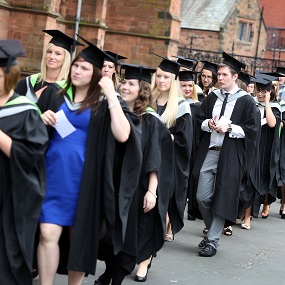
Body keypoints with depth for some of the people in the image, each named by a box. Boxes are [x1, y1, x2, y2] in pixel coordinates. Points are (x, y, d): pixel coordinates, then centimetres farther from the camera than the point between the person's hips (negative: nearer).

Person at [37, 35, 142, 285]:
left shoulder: (105, 104, -2)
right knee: (48, 234, -6)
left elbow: (122, 135, -19)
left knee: (79, 235, 8)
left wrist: (112, 96, -18)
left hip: (84, 179, -2)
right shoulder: (54, 94, 7)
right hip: (54, 175, 2)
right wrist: (42, 120, -7)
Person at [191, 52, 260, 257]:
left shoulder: (246, 101, -2)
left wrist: (229, 128, -14)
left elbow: (252, 129, -6)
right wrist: (209, 124, -5)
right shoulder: (212, 97, 11)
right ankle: (213, 230, 27)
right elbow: (200, 120, 16)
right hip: (208, 153, 5)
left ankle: (213, 240, 9)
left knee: (221, 199, -1)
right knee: (202, 197, 3)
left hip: (230, 156, -4)